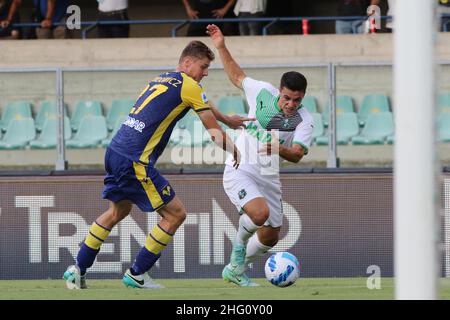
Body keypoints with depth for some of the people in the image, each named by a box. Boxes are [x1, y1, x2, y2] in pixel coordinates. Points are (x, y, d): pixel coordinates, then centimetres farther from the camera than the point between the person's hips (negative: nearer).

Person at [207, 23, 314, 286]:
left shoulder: (305, 121, -7)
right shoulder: (263, 92, -5)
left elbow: (297, 155, -20)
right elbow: (238, 77, 14)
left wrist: (280, 149, -40)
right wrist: (221, 48, 10)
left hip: (269, 178, 4)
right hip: (239, 171, -3)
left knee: (271, 236, 9)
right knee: (260, 212, -30)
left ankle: (236, 269, 35)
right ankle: (239, 245, 1)